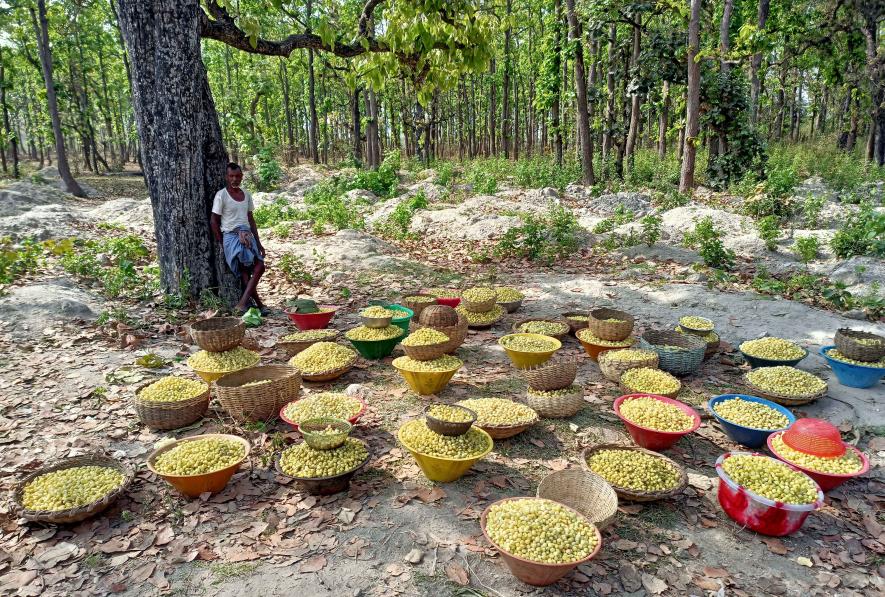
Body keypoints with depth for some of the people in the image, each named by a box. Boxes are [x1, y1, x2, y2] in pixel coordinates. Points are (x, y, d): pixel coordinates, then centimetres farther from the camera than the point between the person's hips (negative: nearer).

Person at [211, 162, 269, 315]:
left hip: (247, 236, 6)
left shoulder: (246, 195, 14)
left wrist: (258, 242, 16)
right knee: (245, 271, -11)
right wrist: (222, 243, -3)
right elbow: (214, 221, -2)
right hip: (231, 237, -6)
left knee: (259, 266, -9)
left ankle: (243, 302, -9)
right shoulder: (221, 195, -4)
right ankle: (258, 304, -6)